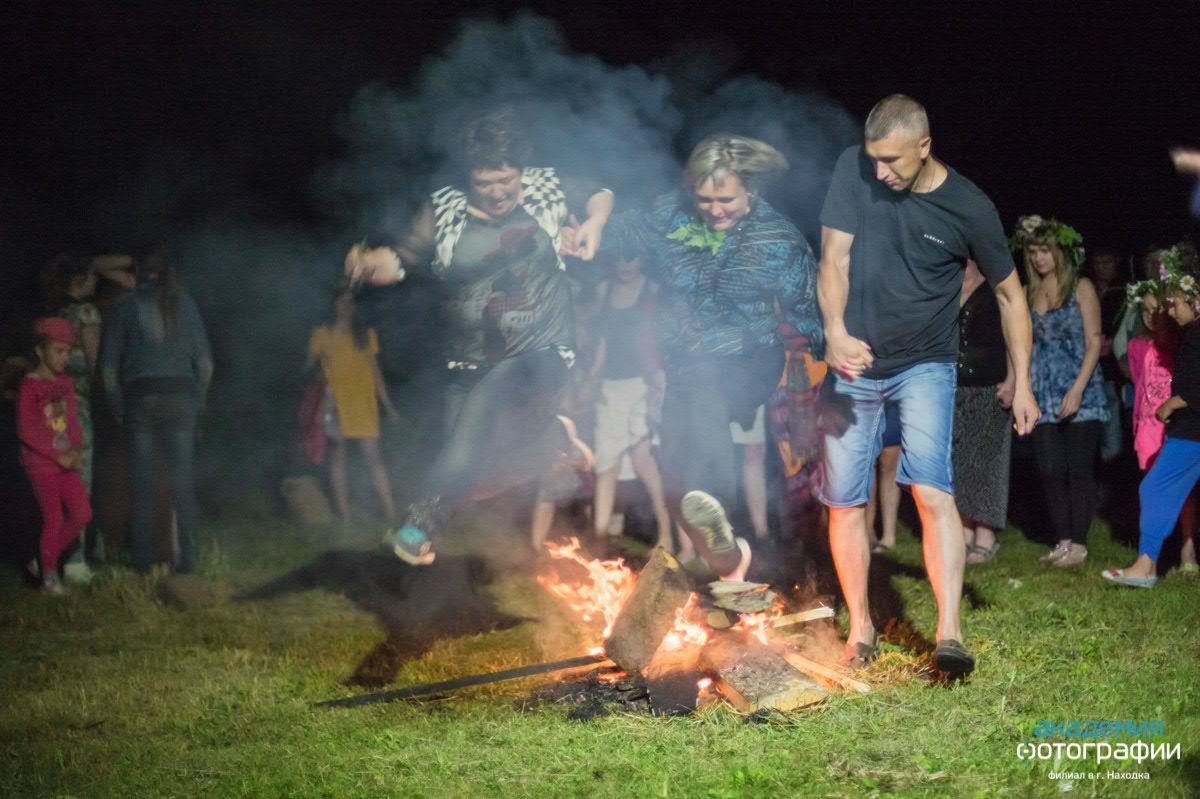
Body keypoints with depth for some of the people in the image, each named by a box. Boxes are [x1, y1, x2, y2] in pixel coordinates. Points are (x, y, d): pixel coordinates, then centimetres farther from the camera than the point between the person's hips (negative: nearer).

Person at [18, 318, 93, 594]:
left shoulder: (65, 383, 7)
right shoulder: (29, 387, -12)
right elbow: (26, 431, -15)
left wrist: (75, 451, -5)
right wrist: (59, 456, -16)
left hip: (66, 462, 6)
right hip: (41, 464, -6)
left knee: (82, 514, 3)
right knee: (53, 519, -4)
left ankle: (49, 556, 20)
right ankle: (49, 574, 10)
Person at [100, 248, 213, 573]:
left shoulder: (127, 305, 3)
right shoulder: (183, 303, 6)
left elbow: (109, 363, 3)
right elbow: (204, 359, 5)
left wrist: (117, 406, 11)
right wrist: (198, 399, 14)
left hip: (140, 395, -1)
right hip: (180, 394, 1)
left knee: (143, 481, 5)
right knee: (183, 479, 3)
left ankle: (142, 558, 6)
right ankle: (188, 557, 0)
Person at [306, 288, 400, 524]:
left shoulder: (365, 333, 10)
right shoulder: (322, 334, 6)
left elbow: (375, 369, 13)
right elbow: (310, 367, 10)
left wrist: (387, 404, 11)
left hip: (363, 401, 0)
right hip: (335, 402, 0)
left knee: (372, 456, -4)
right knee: (338, 455, 2)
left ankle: (391, 514, -6)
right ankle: (344, 516, 4)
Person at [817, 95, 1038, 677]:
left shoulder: (969, 208, -10)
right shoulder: (854, 171, -7)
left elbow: (1010, 294, 2)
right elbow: (834, 259, -8)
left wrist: (1022, 383, -1)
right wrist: (835, 332, -26)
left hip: (925, 366, -3)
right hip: (854, 364, 3)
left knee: (931, 488, -20)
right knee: (844, 501, 5)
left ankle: (949, 634, -24)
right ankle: (861, 629, 19)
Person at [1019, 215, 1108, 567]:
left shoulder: (1081, 288, -1)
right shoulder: (1029, 294, 12)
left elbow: (1094, 343, -6)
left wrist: (1078, 389, -16)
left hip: (1080, 395, -4)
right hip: (1044, 395, 5)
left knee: (1079, 470, -4)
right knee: (1050, 471, 2)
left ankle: (1079, 543, 1)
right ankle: (1062, 541, 10)